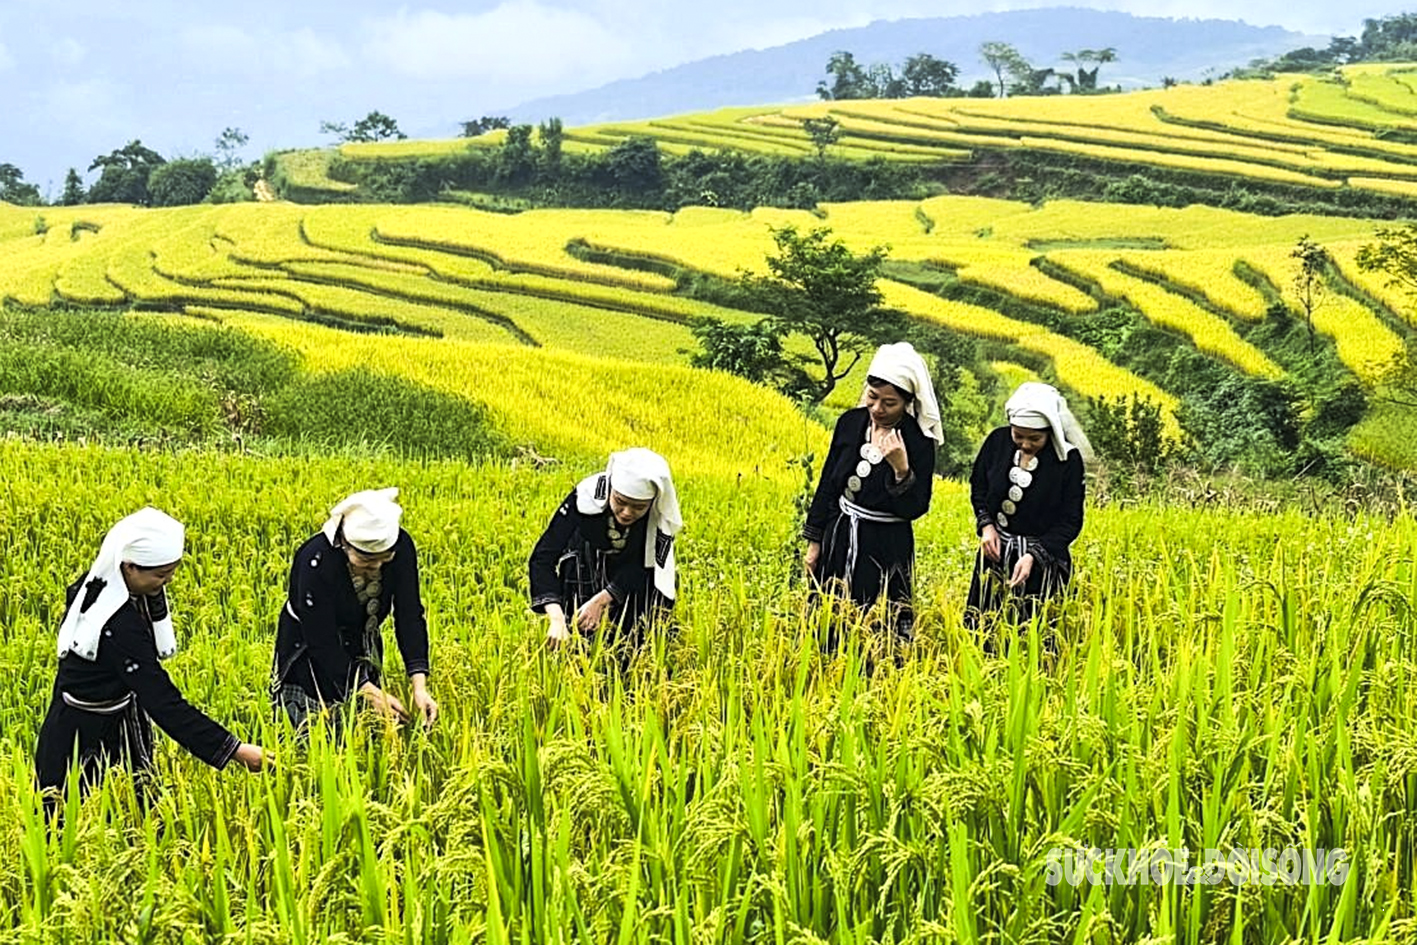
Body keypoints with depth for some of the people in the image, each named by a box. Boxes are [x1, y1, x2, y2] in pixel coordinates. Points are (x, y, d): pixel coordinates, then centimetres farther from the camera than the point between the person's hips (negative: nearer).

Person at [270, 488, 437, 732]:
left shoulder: (402, 547, -20)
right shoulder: (316, 560, -33)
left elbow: (410, 616, -17)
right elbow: (321, 641, -28)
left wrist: (419, 686, -28)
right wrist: (371, 693, -32)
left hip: (362, 654, 4)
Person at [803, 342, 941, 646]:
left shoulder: (918, 441, -14)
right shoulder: (850, 422, -1)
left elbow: (914, 509, -14)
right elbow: (827, 484, 8)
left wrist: (901, 468, -30)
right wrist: (814, 542, 9)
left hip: (886, 551, -5)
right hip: (839, 541, 5)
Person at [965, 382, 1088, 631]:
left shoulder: (1068, 459, -18)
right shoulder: (998, 441, -8)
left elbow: (1070, 521, -13)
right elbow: (978, 486, 10)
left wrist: (1033, 556, -24)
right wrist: (986, 524, -7)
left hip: (1042, 557, -4)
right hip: (996, 551, 4)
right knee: (980, 626, 11)